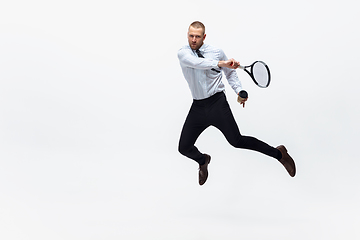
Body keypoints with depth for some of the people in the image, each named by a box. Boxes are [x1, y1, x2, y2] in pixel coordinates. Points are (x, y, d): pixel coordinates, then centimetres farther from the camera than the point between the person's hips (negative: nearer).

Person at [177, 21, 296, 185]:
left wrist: (239, 91, 2)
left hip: (217, 103, -2)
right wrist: (219, 63, -38)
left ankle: (278, 153, 4)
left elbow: (230, 72, 16)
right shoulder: (183, 53, -2)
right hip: (197, 107, 2)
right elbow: (195, 62, -26)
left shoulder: (216, 52, 1)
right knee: (184, 147, 2)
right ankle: (203, 161, 38)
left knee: (236, 141, -11)